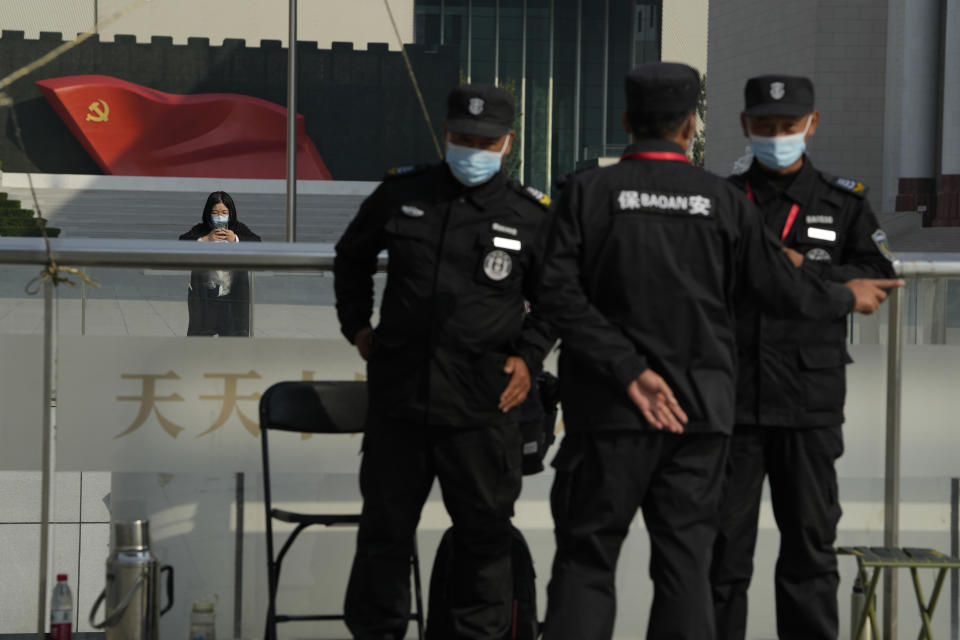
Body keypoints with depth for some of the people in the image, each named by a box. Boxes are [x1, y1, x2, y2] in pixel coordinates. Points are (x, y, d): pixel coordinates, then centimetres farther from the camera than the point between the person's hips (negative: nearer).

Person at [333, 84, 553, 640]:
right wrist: (356, 324, 16)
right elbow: (352, 257, 23)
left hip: (483, 405, -2)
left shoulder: (532, 215, 1)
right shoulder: (401, 194, 6)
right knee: (385, 524, 10)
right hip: (399, 391, 2)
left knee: (484, 529, 4)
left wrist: (529, 357, 0)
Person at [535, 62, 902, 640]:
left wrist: (629, 370, -12)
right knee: (685, 562, 6)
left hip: (609, 410, -1)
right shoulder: (723, 200, 1)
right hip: (700, 411, 1)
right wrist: (848, 298, 25)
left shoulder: (589, 191, -3)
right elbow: (783, 287, 6)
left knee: (586, 559, 4)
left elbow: (559, 293, -13)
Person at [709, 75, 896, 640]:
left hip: (810, 404, 0)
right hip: (731, 399, 0)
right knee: (723, 540, 2)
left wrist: (805, 270, -11)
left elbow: (878, 277, -1)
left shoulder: (843, 202, 8)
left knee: (810, 540, 6)